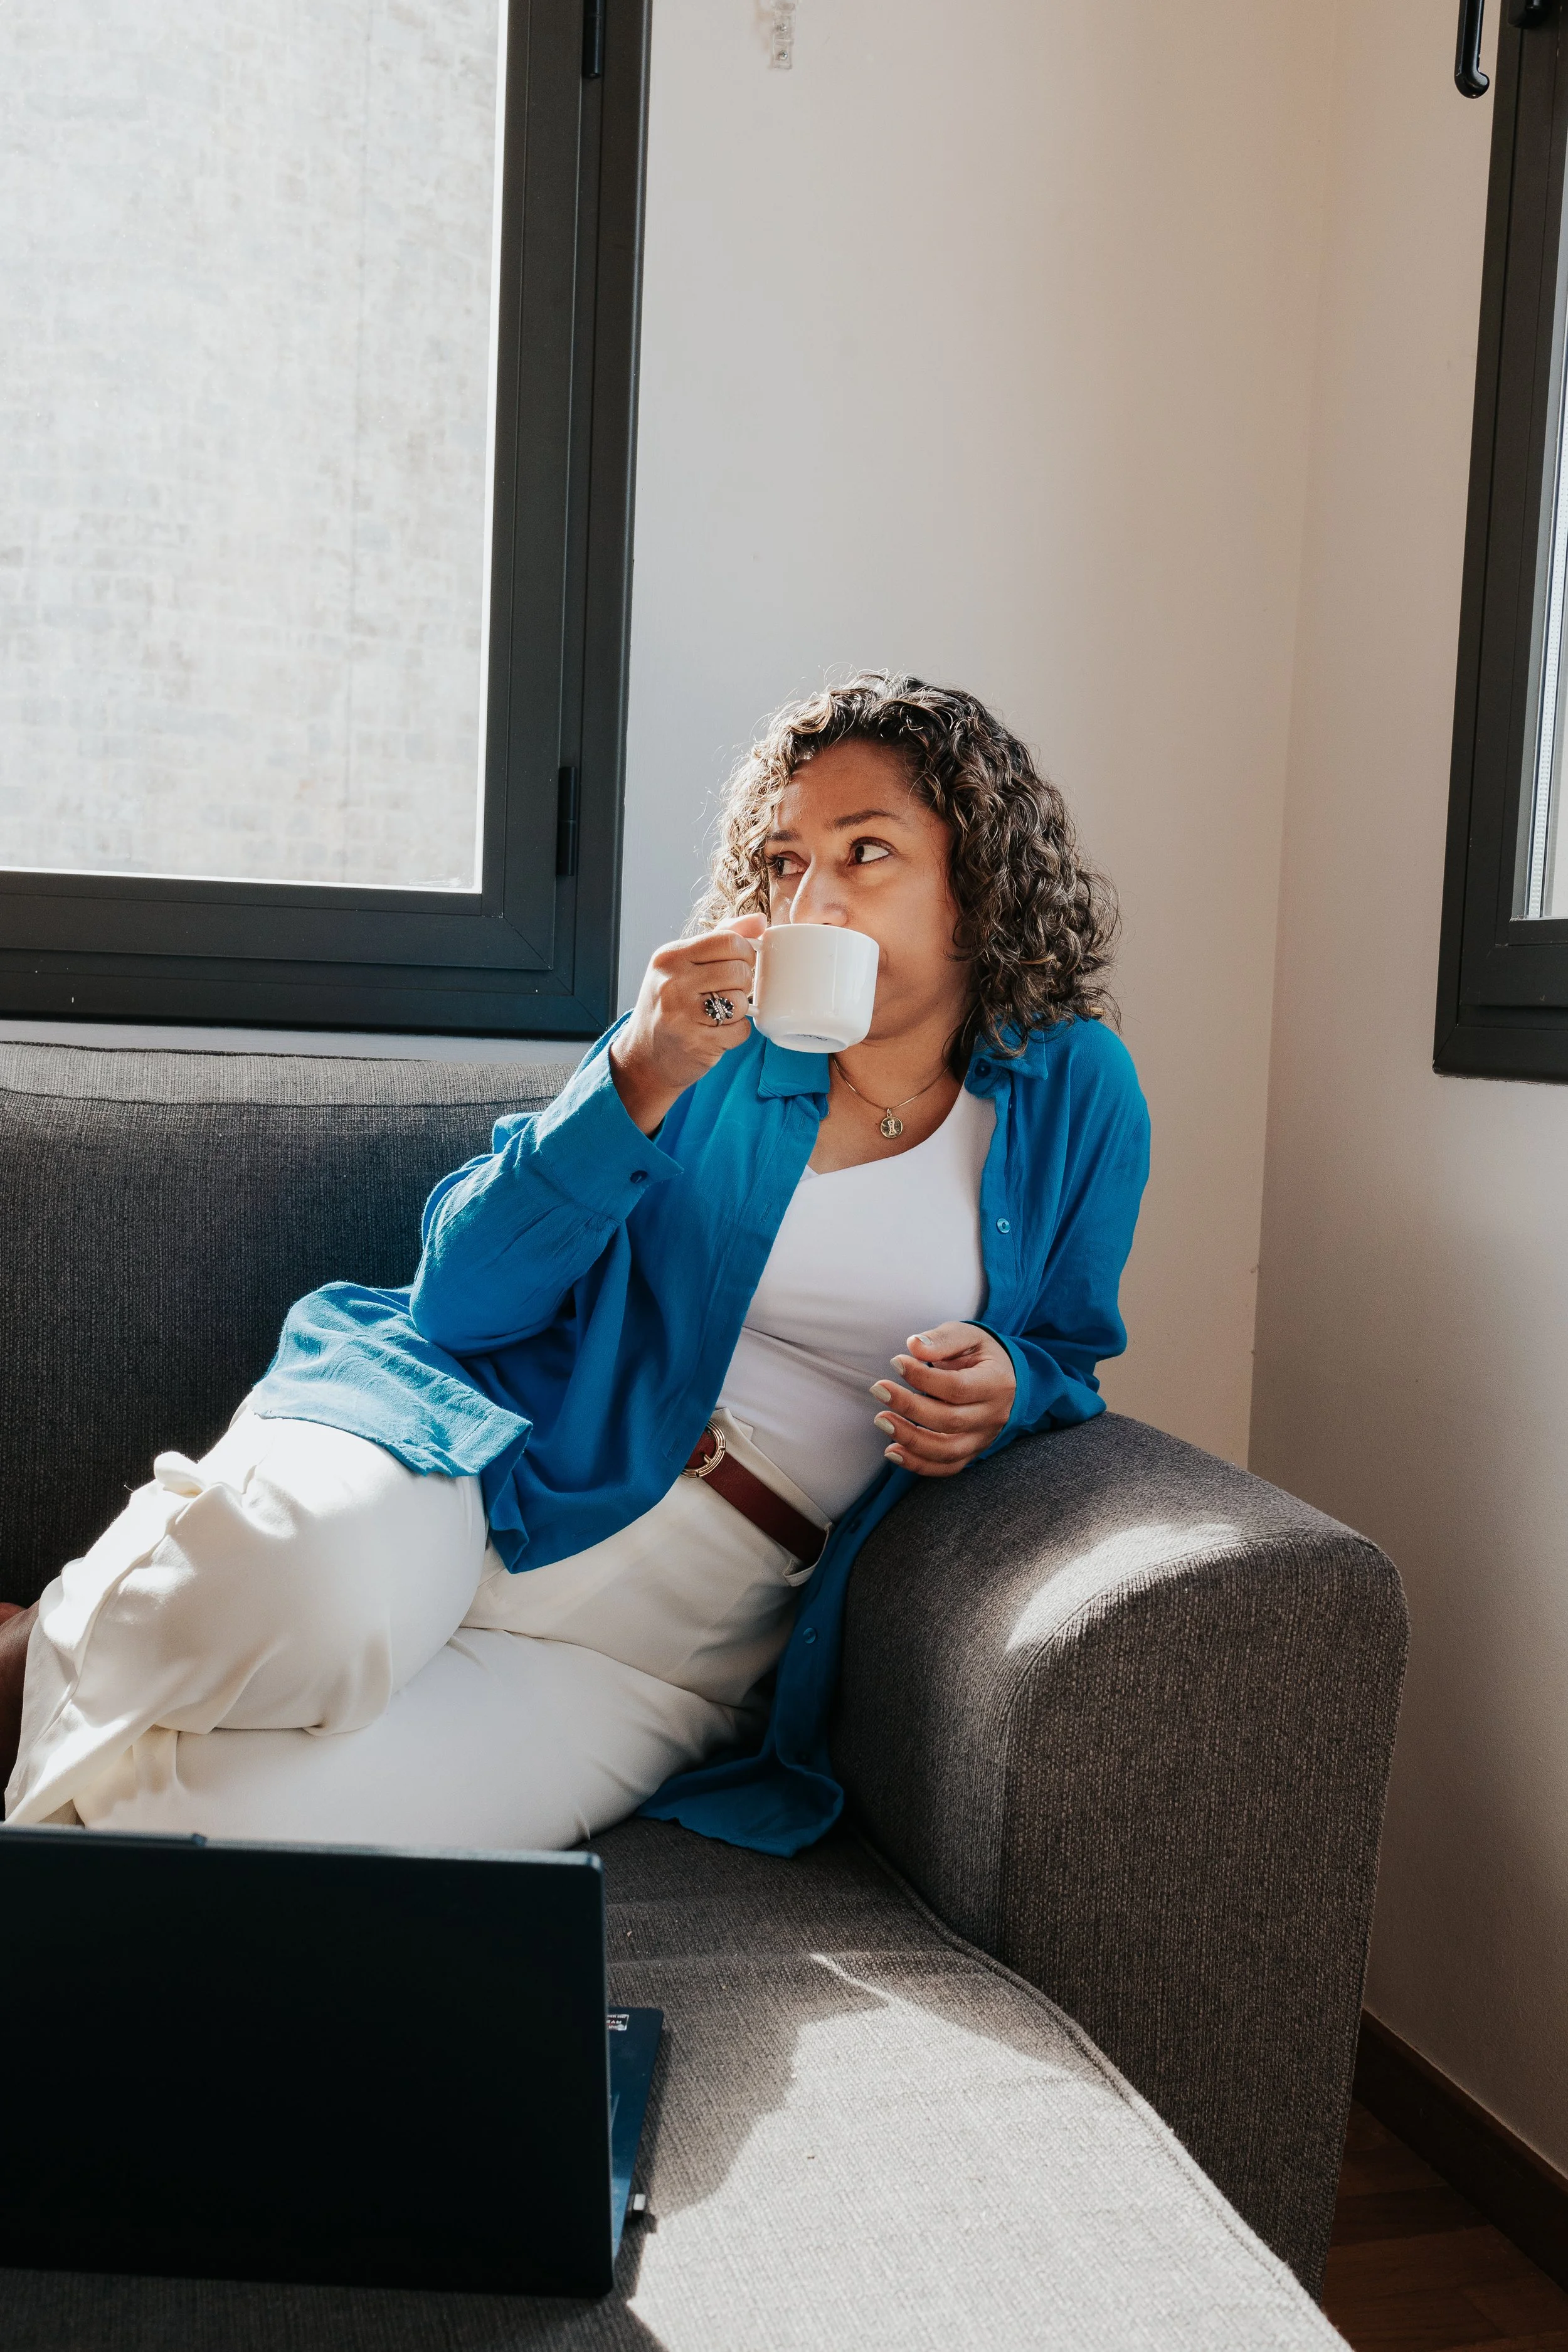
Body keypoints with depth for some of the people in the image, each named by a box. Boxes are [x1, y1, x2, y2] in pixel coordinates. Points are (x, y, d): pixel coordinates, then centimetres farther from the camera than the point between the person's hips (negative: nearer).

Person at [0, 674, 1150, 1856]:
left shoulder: (1075, 1093, 5)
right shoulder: (721, 1027, 3)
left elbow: (1064, 1349, 18)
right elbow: (461, 1296, -4)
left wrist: (1004, 1390, -7)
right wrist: (640, 1079, -18)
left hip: (657, 1653, 0)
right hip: (478, 1451, 0)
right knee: (310, 1589, -37)